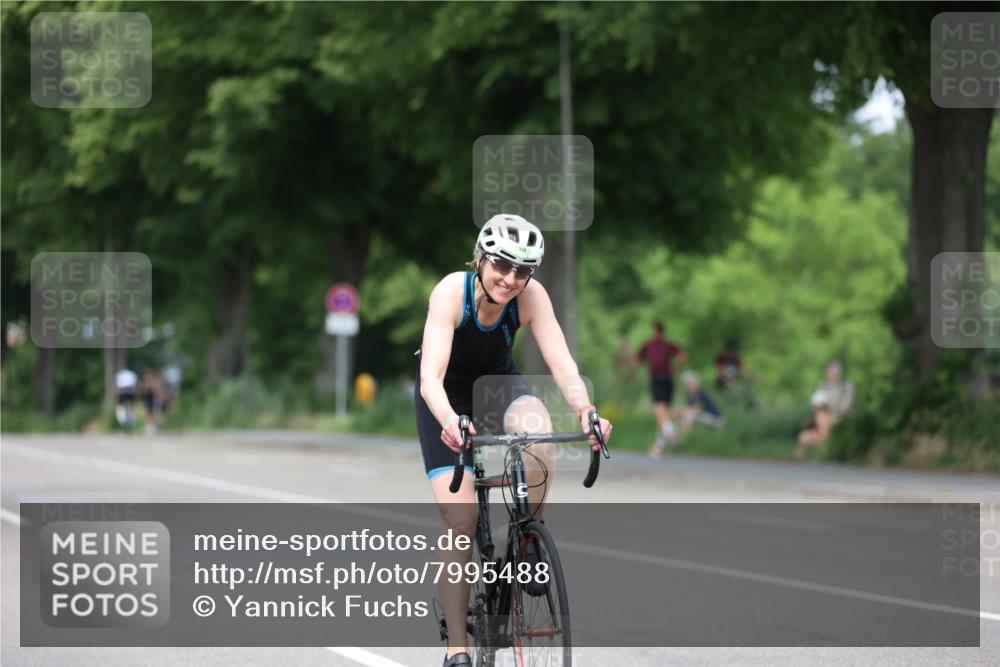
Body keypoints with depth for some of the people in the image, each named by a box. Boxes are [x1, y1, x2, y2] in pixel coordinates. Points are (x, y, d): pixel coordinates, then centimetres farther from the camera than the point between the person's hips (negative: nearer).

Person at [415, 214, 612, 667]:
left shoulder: (531, 295, -25)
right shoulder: (452, 292, -33)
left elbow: (561, 362, -31)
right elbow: (431, 376, -42)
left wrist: (586, 412, -51)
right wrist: (450, 422, -62)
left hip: (498, 380, 2)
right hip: (447, 395, -2)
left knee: (539, 430, -35)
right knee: (460, 520, -14)